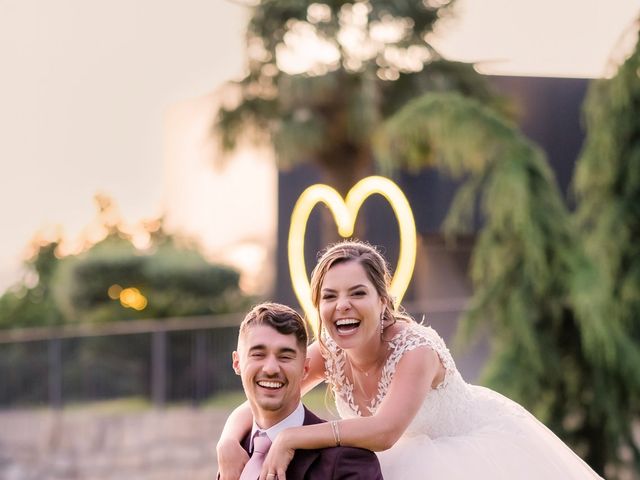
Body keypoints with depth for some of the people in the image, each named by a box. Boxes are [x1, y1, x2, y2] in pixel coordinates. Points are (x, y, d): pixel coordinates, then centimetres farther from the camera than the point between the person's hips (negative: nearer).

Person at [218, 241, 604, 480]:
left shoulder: (415, 348, -33)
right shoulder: (329, 354, -15)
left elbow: (385, 430, -46)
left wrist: (291, 439, -46)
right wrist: (228, 443, -37)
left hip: (481, 445, -5)